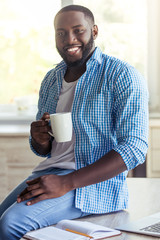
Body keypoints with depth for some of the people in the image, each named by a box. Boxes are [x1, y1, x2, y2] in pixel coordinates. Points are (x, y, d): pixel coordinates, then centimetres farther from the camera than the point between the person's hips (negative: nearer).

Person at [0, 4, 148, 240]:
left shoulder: (122, 76, -8)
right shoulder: (50, 80, 14)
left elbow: (135, 148, -18)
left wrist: (66, 183, -25)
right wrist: (39, 140, -6)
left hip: (97, 181, -6)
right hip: (49, 173, 7)